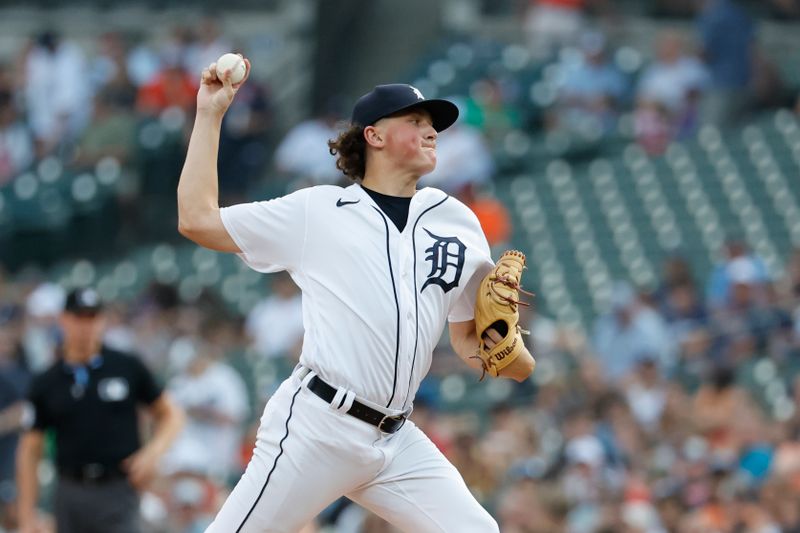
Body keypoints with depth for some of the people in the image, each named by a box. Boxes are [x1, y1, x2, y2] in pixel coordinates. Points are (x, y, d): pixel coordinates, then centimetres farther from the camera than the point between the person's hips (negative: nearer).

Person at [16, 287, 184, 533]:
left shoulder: (127, 368, 4)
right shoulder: (46, 383, 6)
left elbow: (170, 414, 11)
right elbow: (30, 449, 7)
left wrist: (152, 452, -9)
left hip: (119, 493, -2)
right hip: (71, 493, 2)